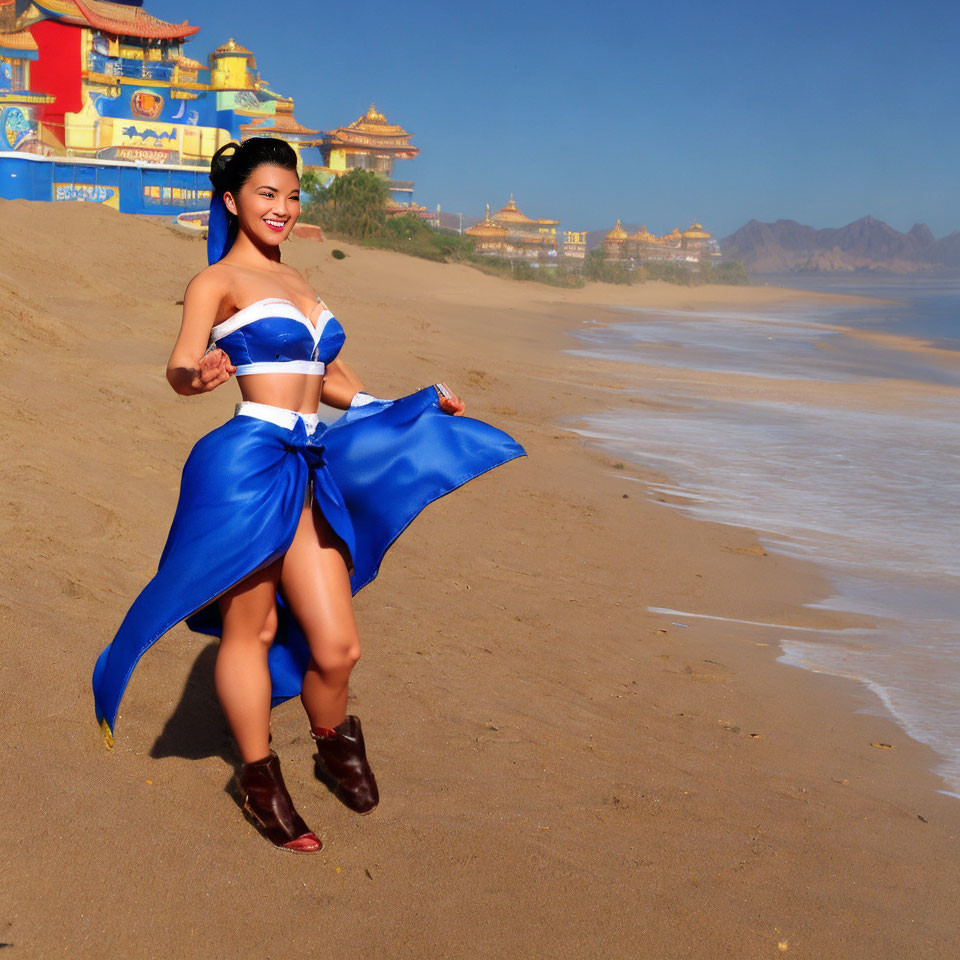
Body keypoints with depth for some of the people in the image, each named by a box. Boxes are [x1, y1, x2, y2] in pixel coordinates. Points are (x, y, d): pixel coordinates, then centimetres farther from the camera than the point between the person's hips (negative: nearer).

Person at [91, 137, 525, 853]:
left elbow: (329, 376, 28)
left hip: (310, 468, 6)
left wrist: (406, 410, 24)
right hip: (248, 463, -6)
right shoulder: (217, 281, -1)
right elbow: (180, 364, -16)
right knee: (249, 628, 6)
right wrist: (198, 376, -40)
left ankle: (336, 748, 32)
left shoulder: (297, 281, 20)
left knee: (336, 645, 4)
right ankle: (261, 781, 23)